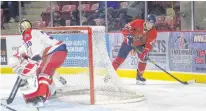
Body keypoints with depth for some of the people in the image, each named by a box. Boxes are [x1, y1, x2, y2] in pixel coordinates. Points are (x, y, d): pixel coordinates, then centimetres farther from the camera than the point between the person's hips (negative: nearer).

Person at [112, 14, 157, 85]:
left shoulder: (153, 32, -21)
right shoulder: (137, 23, -29)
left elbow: (149, 44, -24)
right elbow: (125, 29, -23)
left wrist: (146, 51, -41)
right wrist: (128, 36, -39)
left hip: (140, 44, 2)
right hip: (128, 42, -2)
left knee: (143, 58, -20)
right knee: (120, 59, 0)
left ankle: (139, 76, -4)